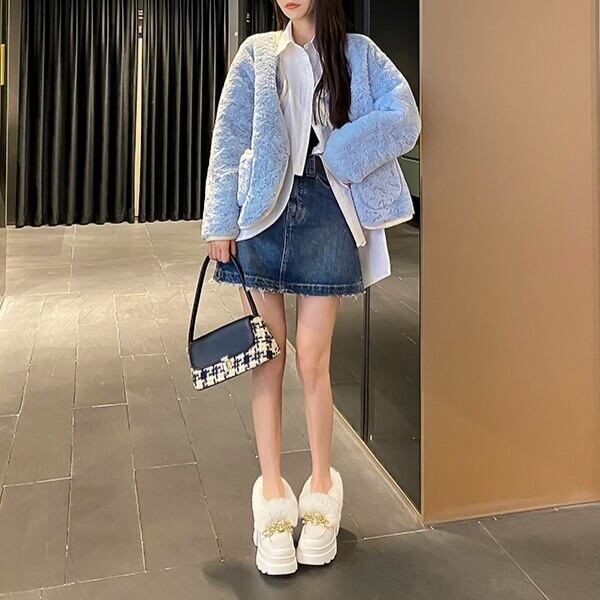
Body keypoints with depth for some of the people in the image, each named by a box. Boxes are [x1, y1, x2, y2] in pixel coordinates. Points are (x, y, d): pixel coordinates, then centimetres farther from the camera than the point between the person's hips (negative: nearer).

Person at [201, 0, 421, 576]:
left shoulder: (357, 53, 10)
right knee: (267, 356, 3)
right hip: (262, 211, 1)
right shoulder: (256, 53, 12)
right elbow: (228, 138, 5)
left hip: (327, 211, -1)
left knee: (312, 361, 1)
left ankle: (321, 491, 19)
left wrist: (335, 152, -10)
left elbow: (404, 119, -3)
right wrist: (219, 221, -3)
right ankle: (273, 494, 15)